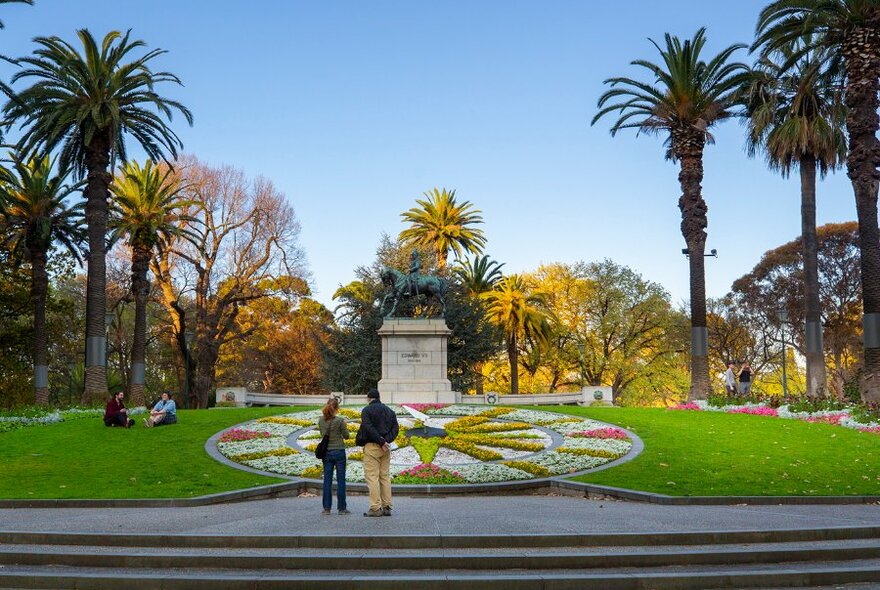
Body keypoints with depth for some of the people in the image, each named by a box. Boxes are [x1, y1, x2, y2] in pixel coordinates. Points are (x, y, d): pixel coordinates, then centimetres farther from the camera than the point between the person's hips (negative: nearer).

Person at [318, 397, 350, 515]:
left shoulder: (321, 420, -1)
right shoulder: (340, 420, -13)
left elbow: (322, 434, 11)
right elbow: (346, 436, -4)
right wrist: (344, 425, 9)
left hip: (326, 452, 4)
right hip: (339, 451, -4)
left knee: (327, 480, 8)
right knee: (340, 480, 4)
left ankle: (327, 508, 9)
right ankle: (341, 508, 7)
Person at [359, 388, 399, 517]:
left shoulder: (366, 410, -4)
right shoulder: (389, 410, 14)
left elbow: (368, 428, -17)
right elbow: (396, 428, 6)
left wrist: (381, 442, -15)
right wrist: (386, 441, -5)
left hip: (372, 446, -6)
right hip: (386, 448, 6)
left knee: (372, 477, -5)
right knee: (385, 476, 10)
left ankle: (375, 508, -9)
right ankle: (387, 507, 10)